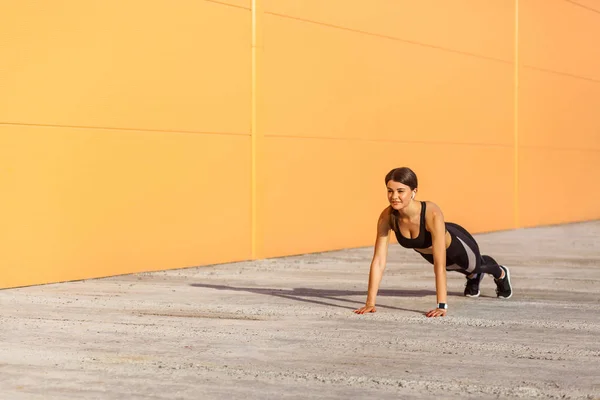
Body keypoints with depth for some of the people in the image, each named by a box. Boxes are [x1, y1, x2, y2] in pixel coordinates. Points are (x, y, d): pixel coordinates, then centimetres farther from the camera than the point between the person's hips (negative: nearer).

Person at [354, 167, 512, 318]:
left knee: (475, 266, 32)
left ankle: (500, 273, 67)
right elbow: (378, 261, -32)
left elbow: (440, 264, -48)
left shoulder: (432, 214, -47)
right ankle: (474, 276, 73)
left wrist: (442, 306, -51)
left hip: (456, 246, -3)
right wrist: (370, 303, -36)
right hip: (427, 252, 3)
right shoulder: (387, 216, -35)